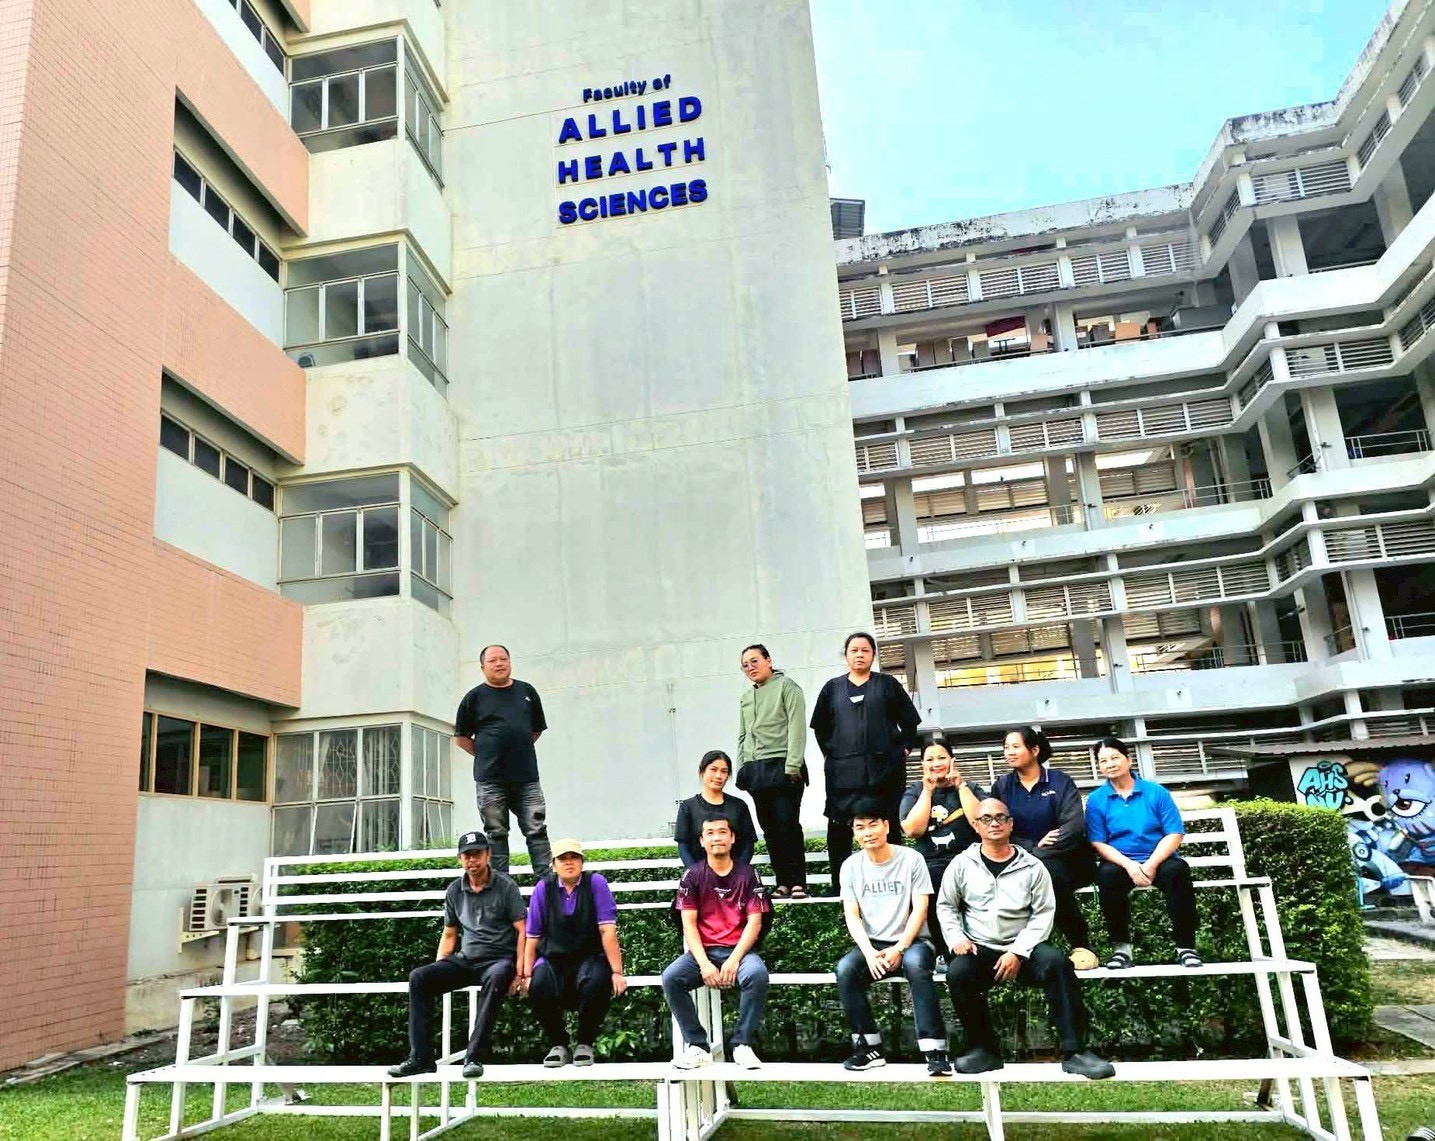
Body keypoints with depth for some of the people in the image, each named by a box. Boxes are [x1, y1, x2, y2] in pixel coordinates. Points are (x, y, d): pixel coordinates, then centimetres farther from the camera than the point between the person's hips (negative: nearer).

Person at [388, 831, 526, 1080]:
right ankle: (420, 1057, -16)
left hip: (499, 959, -5)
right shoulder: (454, 891, 11)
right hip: (465, 960, 5)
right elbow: (449, 935, 19)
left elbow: (522, 931, -6)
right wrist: (439, 970, 6)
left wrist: (519, 972, -16)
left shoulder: (505, 887, -3)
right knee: (418, 977, -17)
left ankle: (474, 1057, -35)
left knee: (496, 976, -39)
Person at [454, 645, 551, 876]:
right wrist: (485, 756, 3)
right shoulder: (475, 697, 4)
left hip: (526, 776, 2)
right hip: (490, 780, -1)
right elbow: (461, 736, 9)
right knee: (496, 834, 5)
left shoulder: (527, 692, 11)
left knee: (537, 831, 0)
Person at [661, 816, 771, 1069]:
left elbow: (754, 922, -2)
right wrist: (704, 963, -15)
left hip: (739, 950, -1)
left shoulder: (747, 874, 4)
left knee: (757, 974, -34)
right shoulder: (692, 876, 5)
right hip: (703, 951, 1)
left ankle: (743, 1045, -16)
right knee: (670, 977, -27)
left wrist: (734, 959, -16)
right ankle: (698, 1046, -14)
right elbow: (689, 924, -1)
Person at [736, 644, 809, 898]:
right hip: (755, 770, 7)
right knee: (769, 828, 6)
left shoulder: (786, 686, -1)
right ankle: (782, 882, 11)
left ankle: (797, 882, -4)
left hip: (782, 766, -7)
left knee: (787, 825, -10)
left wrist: (792, 766, -17)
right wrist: (741, 769, 14)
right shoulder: (746, 697, 20)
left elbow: (797, 727, -9)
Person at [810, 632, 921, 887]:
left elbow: (910, 722, 10)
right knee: (839, 827, -3)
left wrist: (902, 749, 2)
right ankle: (839, 885, 2)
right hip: (843, 770, 1)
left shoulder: (887, 684, 9)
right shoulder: (833, 688, 12)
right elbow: (820, 727, 16)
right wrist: (830, 753, 7)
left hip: (883, 767, -1)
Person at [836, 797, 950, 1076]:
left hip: (910, 941, -3)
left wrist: (899, 949, -19)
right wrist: (869, 953, -18)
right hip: (871, 945, 3)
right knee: (844, 969, -27)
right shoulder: (851, 866, 5)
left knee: (916, 964, -36)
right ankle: (870, 1047, -16)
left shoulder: (911, 859, -3)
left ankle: (934, 1050, -32)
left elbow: (920, 909, -8)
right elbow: (852, 916, -1)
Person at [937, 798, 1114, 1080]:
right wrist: (956, 937, -6)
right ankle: (984, 1049, -11)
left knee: (1057, 963, -30)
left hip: (1022, 948, 0)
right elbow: (946, 906, 12)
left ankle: (1074, 1051, -21)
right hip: (979, 949, 0)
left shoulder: (1032, 866, 2)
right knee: (957, 973, -31)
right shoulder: (962, 864, 5)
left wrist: (1018, 952, -13)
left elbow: (1043, 914, -2)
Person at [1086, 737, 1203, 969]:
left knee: (1177, 870, -32)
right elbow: (1098, 843, -4)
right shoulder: (1096, 799, 3)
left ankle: (1185, 947, -20)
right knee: (1106, 874, -33)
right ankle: (1122, 947, -20)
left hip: (1157, 860, 0)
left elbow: (1175, 834, -3)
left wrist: (1151, 864, -18)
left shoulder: (1156, 792, 4)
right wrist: (1129, 865, -21)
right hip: (1120, 862, 0)